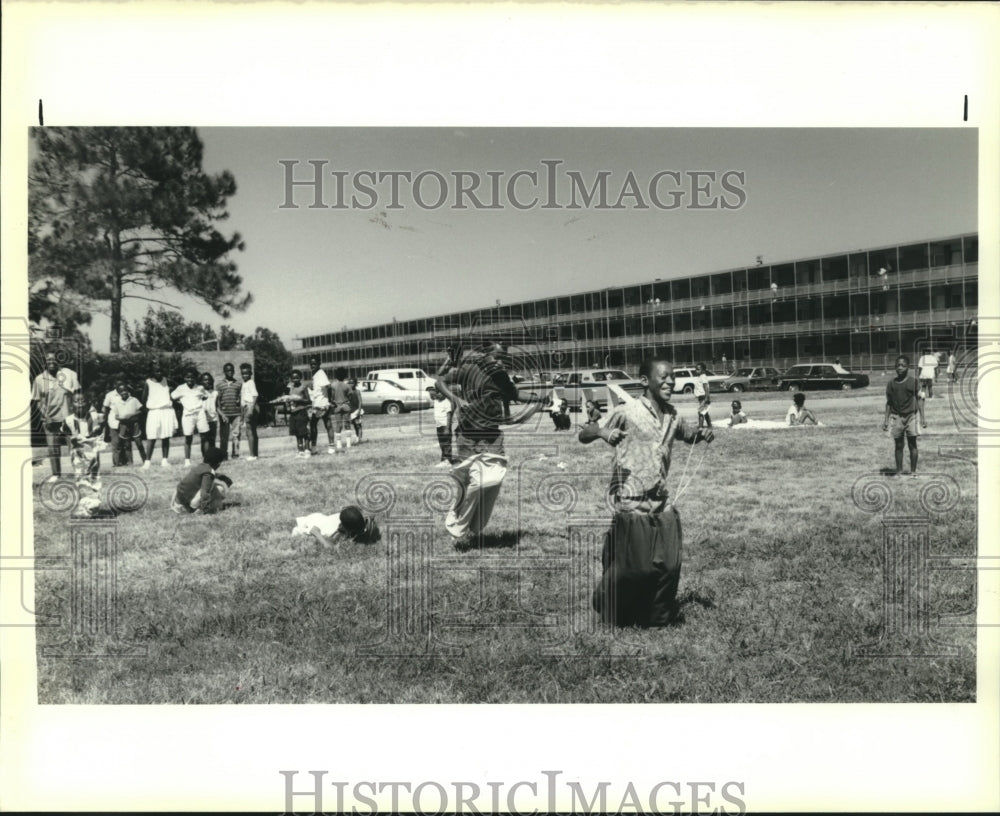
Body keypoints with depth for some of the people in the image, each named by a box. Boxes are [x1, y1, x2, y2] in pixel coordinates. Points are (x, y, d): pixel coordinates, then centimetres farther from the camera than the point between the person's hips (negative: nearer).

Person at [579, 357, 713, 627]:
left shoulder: (672, 415, 9)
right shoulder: (627, 412, -8)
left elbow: (686, 435, 30)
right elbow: (584, 435, -5)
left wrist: (701, 434, 7)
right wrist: (602, 432, -27)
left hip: (661, 502, 6)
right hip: (631, 503, -6)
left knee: (669, 565, 3)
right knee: (634, 568, -2)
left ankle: (658, 618, 24)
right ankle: (606, 605, 25)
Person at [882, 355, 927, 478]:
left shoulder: (913, 382, -2)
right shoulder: (891, 384, 4)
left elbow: (919, 399, 1)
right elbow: (888, 403, 10)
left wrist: (922, 418, -3)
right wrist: (886, 420, 8)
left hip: (911, 416, -2)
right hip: (897, 417, 2)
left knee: (912, 444, 0)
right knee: (898, 445, 5)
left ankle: (913, 471, 9)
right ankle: (898, 470, 13)